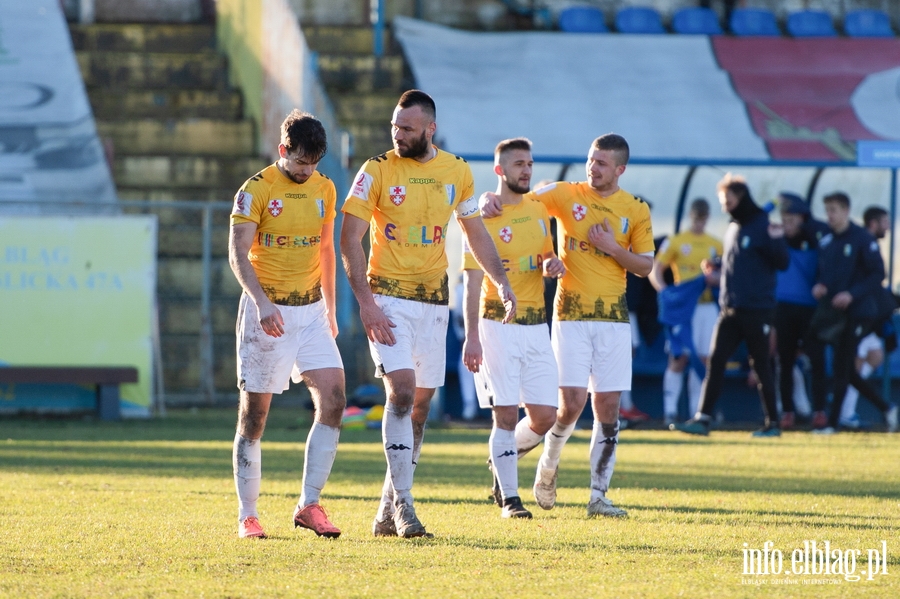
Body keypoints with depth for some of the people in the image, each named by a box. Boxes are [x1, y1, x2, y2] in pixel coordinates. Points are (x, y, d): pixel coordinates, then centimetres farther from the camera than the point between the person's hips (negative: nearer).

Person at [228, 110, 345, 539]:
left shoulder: (324, 190, 8)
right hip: (267, 311, -5)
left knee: (333, 400, -10)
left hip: (310, 312, 5)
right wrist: (262, 302, -29)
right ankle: (247, 515, 9)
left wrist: (330, 309, 20)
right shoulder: (257, 190, -9)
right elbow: (238, 254, -16)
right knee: (254, 415, 0)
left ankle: (309, 505, -4)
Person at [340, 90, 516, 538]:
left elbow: (475, 232, 18)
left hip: (434, 300, 4)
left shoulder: (456, 172, 5)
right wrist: (365, 303, -16)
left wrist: (501, 282, 8)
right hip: (388, 298, -4)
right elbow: (350, 240, -7)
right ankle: (402, 503, -13)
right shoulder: (377, 172, -6)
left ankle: (388, 512, 14)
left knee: (420, 405, 6)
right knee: (402, 393, -18)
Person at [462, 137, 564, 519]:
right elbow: (472, 282, -11)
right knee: (506, 414, -6)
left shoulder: (538, 210, 11)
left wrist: (553, 263, 0)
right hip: (498, 326, -6)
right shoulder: (484, 218, -7)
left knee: (544, 416, 2)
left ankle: (504, 458, 30)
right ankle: (509, 498, 2)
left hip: (536, 326, 6)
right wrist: (472, 337, -17)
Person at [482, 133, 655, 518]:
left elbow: (645, 266, 7)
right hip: (571, 313, -2)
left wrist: (612, 248, -9)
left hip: (613, 316, 2)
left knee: (608, 407, 0)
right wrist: (490, 199, -23)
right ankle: (548, 465, 19)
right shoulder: (566, 195, 2)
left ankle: (598, 495, 6)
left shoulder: (636, 211, 6)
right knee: (571, 403, -10)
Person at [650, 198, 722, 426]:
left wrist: (715, 279, -11)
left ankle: (697, 411, 8)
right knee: (680, 356, -10)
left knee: (704, 359, 2)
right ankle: (670, 409, -6)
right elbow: (655, 272, 1)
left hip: (708, 306, 3)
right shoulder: (675, 242, 3)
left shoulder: (716, 245, 12)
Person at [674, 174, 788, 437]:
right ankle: (702, 419, -3)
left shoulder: (764, 226, -8)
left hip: (757, 309, -7)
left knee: (761, 366, 0)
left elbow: (782, 264, -9)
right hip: (729, 308, 7)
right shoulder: (732, 228, 15)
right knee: (715, 362, -1)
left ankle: (772, 423, 9)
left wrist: (776, 243, -23)